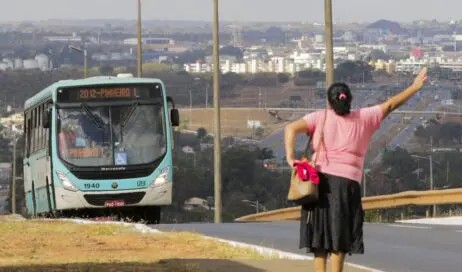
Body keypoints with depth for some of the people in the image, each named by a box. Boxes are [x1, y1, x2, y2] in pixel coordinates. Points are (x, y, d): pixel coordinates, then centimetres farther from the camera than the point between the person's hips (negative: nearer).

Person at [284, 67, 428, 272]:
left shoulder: (320, 117, 8)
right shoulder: (363, 118, 9)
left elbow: (291, 128, -7)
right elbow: (389, 105, 17)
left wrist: (290, 157, -15)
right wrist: (415, 87, 27)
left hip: (320, 180, 1)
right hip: (347, 183, -1)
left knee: (319, 235, 6)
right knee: (340, 239, 3)